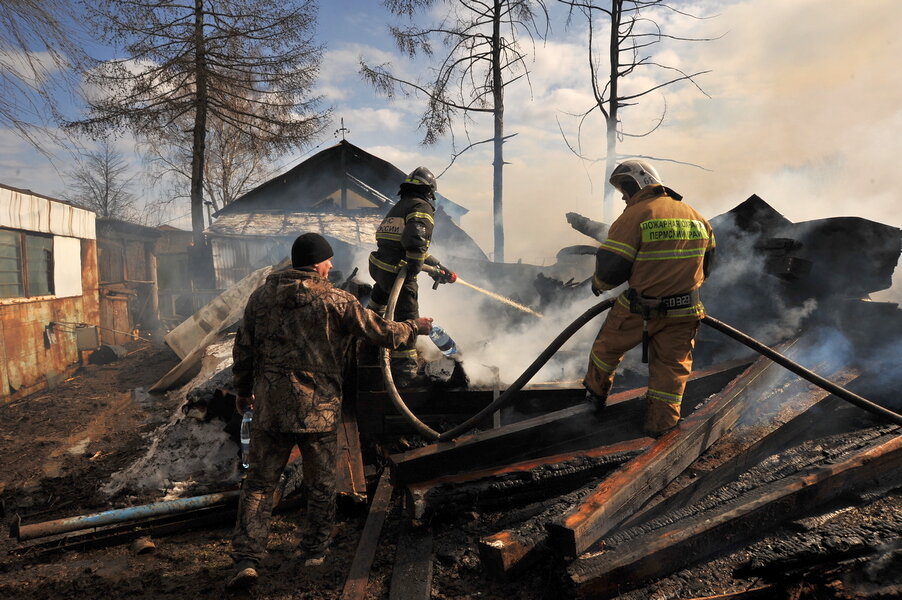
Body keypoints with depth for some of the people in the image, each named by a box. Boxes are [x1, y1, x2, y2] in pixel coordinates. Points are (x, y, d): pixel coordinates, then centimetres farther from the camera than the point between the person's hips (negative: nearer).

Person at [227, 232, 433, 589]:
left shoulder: (261, 296, 3)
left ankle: (247, 559, 8)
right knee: (321, 485, 16)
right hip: (318, 410, -2)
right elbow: (383, 333, -5)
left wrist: (243, 392, 22)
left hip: (269, 407, 3)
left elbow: (243, 350, 8)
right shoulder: (335, 301, -9)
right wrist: (416, 327, 13)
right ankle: (315, 552, 28)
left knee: (259, 483, 12)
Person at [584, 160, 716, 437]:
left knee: (608, 346, 19)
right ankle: (661, 420, 19)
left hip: (638, 309, -4)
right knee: (672, 362, 17)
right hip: (683, 312, 4)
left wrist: (599, 284, 4)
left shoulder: (636, 215, -15)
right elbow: (706, 264, 17)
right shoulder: (696, 216, 7)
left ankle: (595, 392, 39)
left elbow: (611, 267, -17)